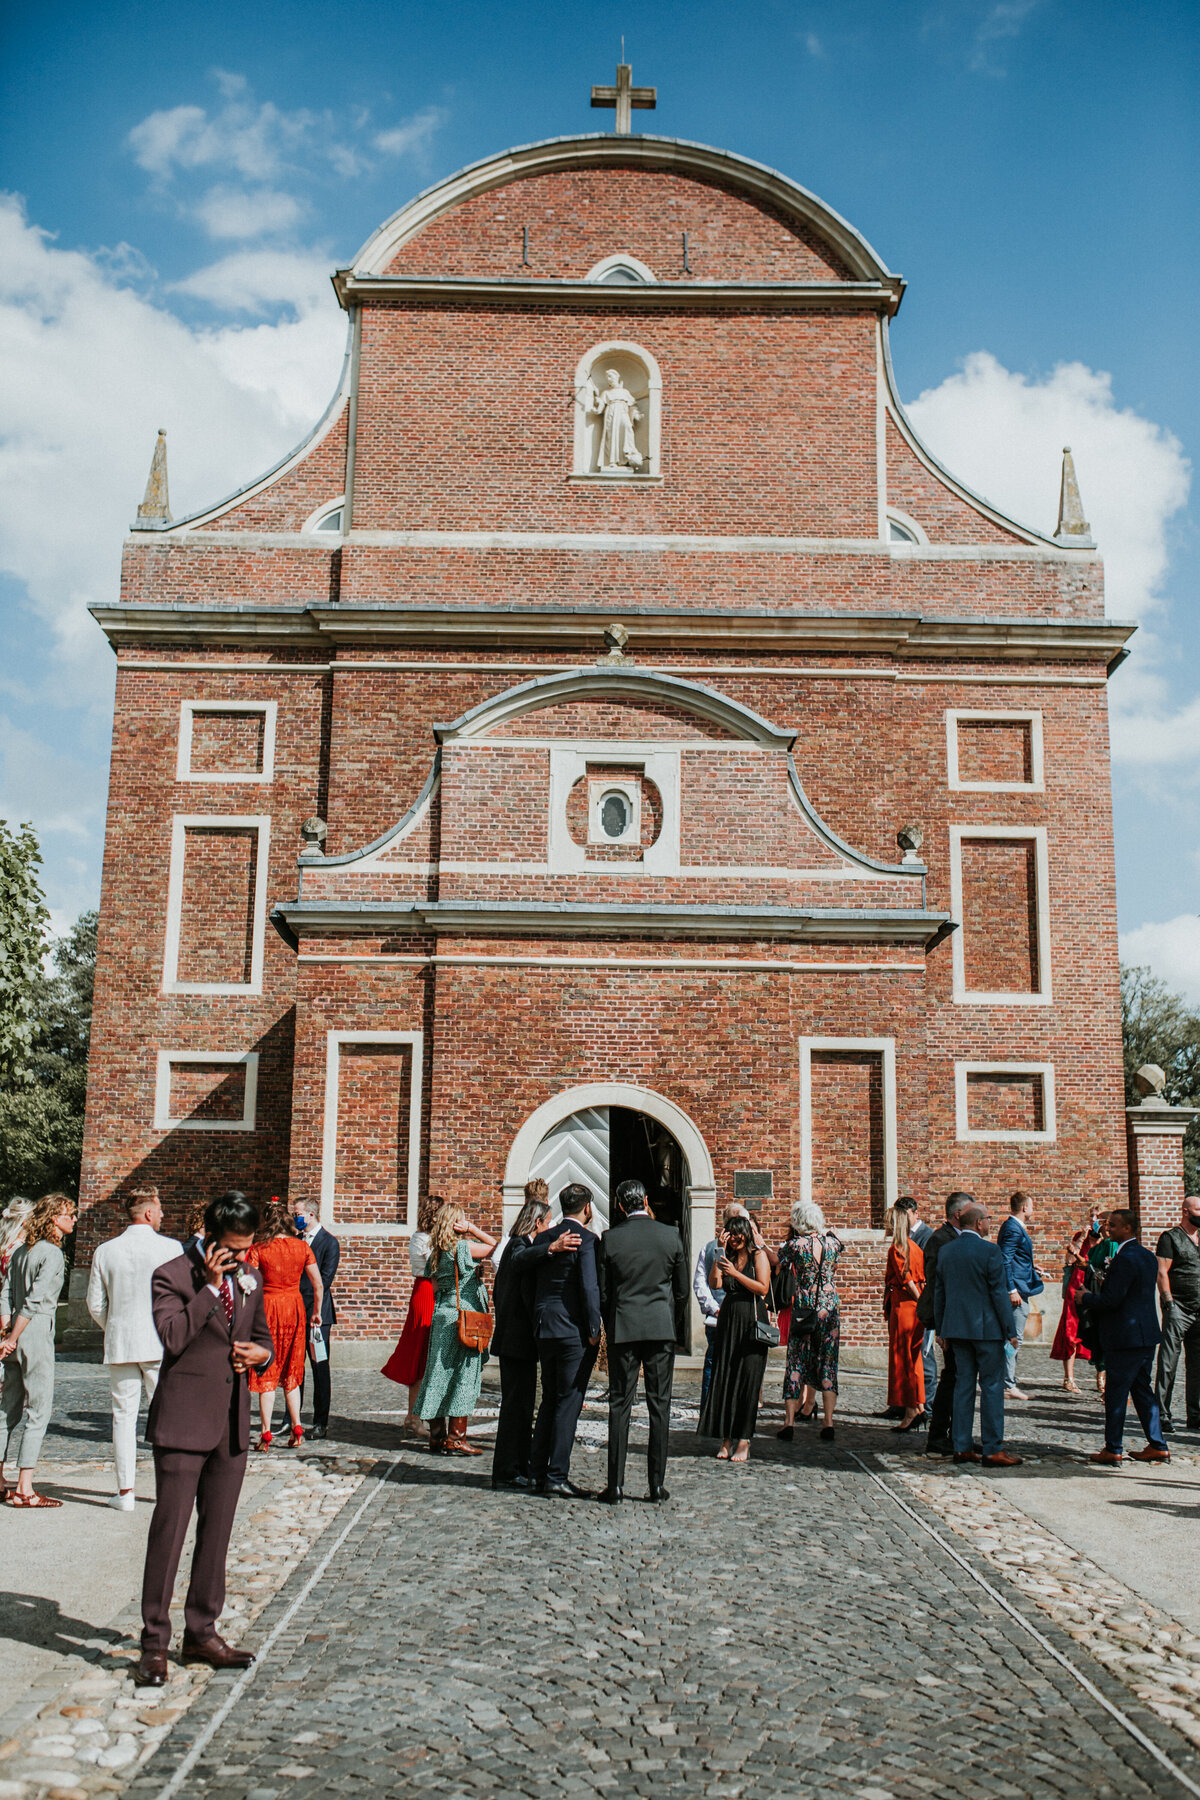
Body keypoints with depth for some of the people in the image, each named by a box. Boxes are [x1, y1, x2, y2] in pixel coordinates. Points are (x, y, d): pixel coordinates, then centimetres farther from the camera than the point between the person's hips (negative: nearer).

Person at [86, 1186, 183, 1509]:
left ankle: (125, 1491, 10)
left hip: (119, 1344, 3)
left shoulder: (105, 1251, 2)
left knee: (124, 1415, 8)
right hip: (161, 1343, -2)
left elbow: (95, 1304, 6)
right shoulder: (170, 1247, -8)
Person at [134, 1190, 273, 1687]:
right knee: (169, 1530, -2)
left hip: (232, 1422, 6)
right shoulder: (171, 1276, -8)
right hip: (184, 1422, -6)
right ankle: (154, 1642, 9)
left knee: (216, 1531, 12)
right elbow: (173, 1338, -21)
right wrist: (210, 1287, -22)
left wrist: (261, 1353, 1)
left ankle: (202, 1632, 23)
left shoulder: (250, 1278, 11)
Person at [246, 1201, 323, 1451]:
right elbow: (318, 1284, 2)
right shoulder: (302, 1247, 0)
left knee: (266, 1373, 5)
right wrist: (317, 1311, 15)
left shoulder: (258, 1249, -9)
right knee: (291, 1372, 16)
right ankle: (296, 1428, 11)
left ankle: (266, 1434, 4)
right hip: (295, 1308, 3)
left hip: (267, 1308, -3)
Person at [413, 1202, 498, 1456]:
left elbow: (435, 1287, 14)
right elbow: (496, 1247, -5)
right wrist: (473, 1230, -5)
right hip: (462, 1318, -8)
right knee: (461, 1377, -3)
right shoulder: (463, 1247, -11)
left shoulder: (437, 1252, 10)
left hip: (440, 1316, 8)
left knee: (441, 1376, 10)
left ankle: (437, 1436, 14)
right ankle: (455, 1439, -2)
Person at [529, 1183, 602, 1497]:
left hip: (544, 1330, 7)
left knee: (549, 1400, 16)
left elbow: (534, 1284, 12)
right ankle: (557, 1477, -2)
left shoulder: (545, 1238, 9)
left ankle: (539, 1471, 19)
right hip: (574, 1331, -7)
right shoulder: (587, 1240, -11)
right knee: (569, 1402, -2)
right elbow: (590, 1288, -17)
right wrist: (594, 1330, -10)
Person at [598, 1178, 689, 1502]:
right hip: (662, 1327, 1)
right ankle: (657, 1484, 8)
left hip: (622, 1328, -1)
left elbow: (603, 1292, 0)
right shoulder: (670, 1235, 0)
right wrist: (678, 1329, 16)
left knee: (619, 1405, 3)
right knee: (659, 1404, 6)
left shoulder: (610, 1239, -4)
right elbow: (682, 1289, 6)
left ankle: (615, 1485, 3)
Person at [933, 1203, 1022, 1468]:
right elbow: (999, 1293, -12)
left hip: (957, 1327, 6)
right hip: (986, 1327, -6)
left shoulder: (945, 1251, 6)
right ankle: (993, 1450, 2)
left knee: (963, 1385, 11)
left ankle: (962, 1447, 12)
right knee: (991, 1386, 0)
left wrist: (940, 1329, 19)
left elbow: (939, 1292, 12)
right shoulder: (990, 1251, -13)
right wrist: (1010, 1330, -5)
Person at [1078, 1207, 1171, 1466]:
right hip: (1147, 1335, 9)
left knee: (1116, 1393, -1)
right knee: (1142, 1390, 16)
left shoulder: (1125, 1259, -19)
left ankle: (1113, 1449, 4)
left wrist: (1085, 1299, -5)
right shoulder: (1148, 1256, 11)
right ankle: (1157, 1446, 17)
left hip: (1125, 1337, -9)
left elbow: (1111, 1299, -22)